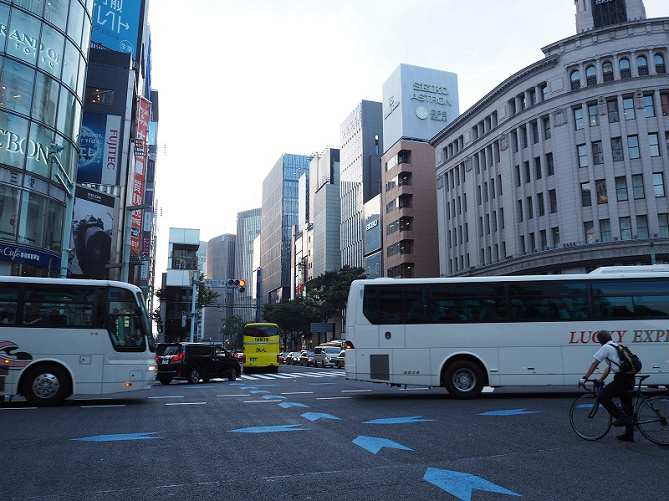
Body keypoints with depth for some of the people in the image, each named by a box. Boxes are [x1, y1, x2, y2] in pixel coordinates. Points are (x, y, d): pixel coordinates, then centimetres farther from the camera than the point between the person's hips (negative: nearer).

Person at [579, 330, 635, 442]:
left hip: (622, 378, -9)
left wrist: (585, 377, 2)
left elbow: (594, 364, -3)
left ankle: (622, 417, -12)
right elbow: (609, 367, 27)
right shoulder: (616, 346, 24)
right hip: (630, 378, 9)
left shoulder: (605, 347, -3)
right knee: (627, 405, 13)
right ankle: (629, 435, 18)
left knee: (603, 397, -7)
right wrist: (601, 380, 28)